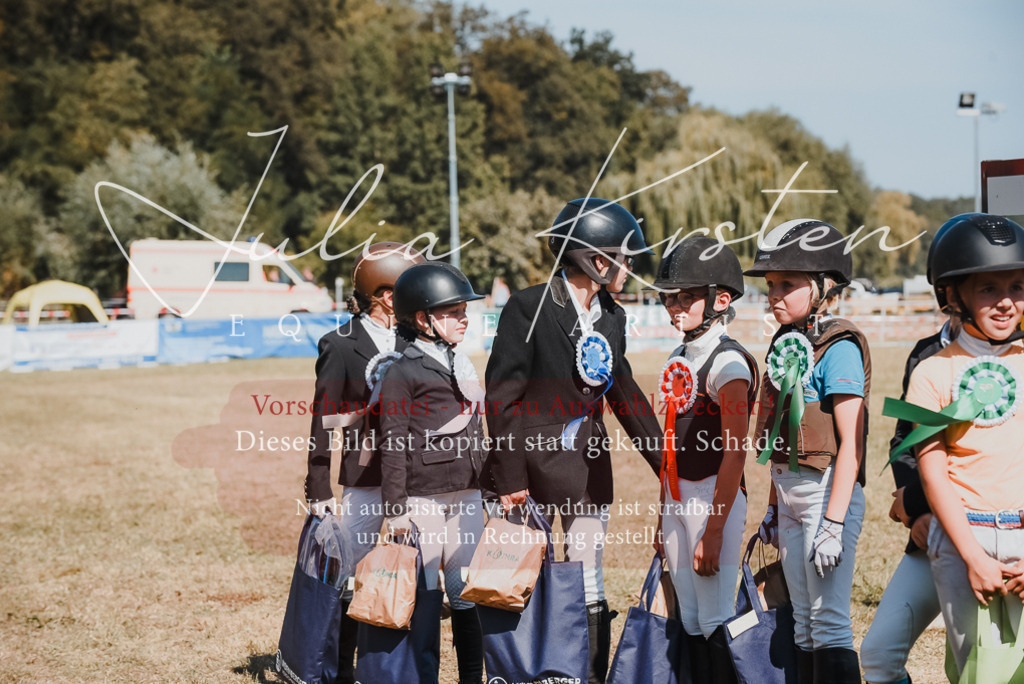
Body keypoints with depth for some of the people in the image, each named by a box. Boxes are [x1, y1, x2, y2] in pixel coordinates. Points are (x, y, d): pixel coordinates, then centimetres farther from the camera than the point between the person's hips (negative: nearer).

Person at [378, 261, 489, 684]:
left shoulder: (464, 366, 15)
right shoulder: (403, 372, -7)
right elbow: (393, 445, -10)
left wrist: (483, 491, 20)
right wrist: (396, 510, -13)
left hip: (467, 496, 6)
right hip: (423, 500, -6)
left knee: (467, 593, 8)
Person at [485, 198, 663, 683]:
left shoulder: (611, 318, 9)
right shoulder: (529, 307, -11)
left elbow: (625, 394, 17)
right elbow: (502, 395, -12)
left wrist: (666, 462, 13)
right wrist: (509, 476, -15)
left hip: (586, 467, 5)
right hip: (531, 461, -5)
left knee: (589, 593, 4)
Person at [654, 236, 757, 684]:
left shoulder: (728, 363, -14)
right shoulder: (678, 361, 12)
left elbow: (734, 454, -18)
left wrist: (713, 532, -21)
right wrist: (664, 518, 18)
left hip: (715, 498, -8)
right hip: (677, 497, 8)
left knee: (717, 625, -7)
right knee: (691, 625, 11)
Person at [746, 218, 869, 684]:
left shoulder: (839, 349, -14)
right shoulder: (787, 344, 11)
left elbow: (851, 444, -18)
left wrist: (833, 523, -22)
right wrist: (774, 506, 17)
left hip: (828, 490, -9)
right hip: (790, 493, 9)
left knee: (829, 621, -7)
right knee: (803, 623, 13)